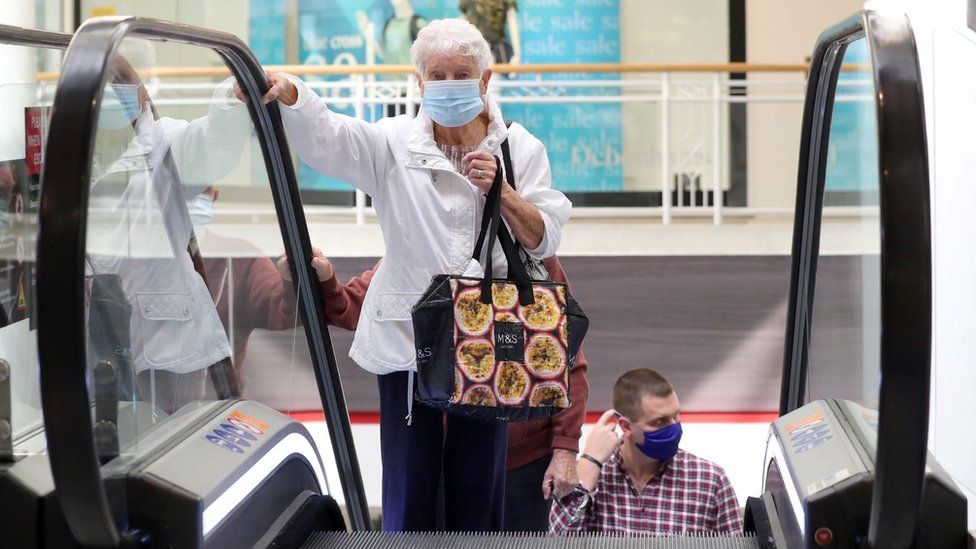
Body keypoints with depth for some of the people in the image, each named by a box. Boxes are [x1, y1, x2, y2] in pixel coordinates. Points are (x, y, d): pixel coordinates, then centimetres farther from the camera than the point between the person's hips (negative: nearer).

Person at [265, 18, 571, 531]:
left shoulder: (521, 149, 3)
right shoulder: (394, 144, 1)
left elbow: (544, 240, -1)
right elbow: (323, 134, -17)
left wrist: (501, 191, -18)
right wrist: (285, 90, -37)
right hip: (407, 336, 0)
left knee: (479, 483, 10)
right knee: (409, 484, 4)